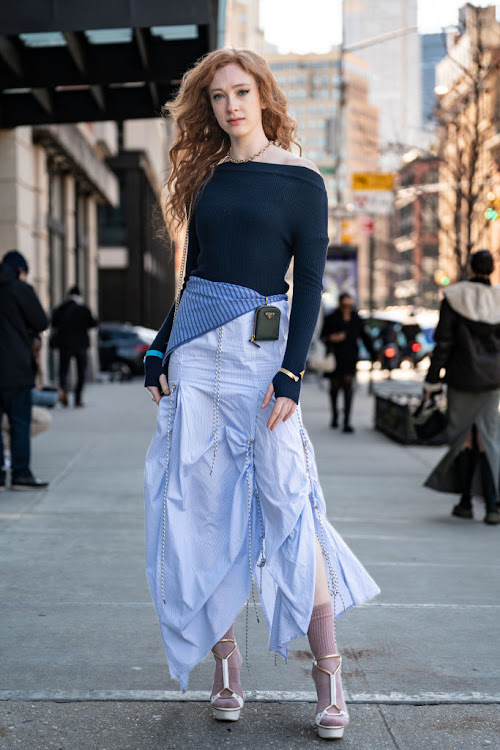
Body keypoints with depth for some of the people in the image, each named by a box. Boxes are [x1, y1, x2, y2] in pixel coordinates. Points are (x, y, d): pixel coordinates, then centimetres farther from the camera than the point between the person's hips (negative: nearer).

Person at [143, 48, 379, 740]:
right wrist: (159, 354, 8)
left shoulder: (301, 180, 1)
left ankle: (328, 672, 0)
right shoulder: (207, 178, 14)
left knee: (288, 503, -8)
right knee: (202, 506, 1)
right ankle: (223, 657, 11)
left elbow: (310, 285, -4)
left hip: (261, 346, -4)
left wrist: (291, 371, -13)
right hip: (195, 346, 5)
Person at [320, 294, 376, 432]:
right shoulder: (331, 319, -1)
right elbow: (322, 337, 0)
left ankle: (347, 422, -17)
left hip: (350, 358, 0)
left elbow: (365, 338, 13)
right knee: (335, 387, 11)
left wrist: (374, 356, 12)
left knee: (348, 387, -12)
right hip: (334, 358, 0)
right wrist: (332, 338, -22)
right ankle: (335, 416, 33)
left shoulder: (356, 319, 5)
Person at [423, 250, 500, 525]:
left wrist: (432, 380, -3)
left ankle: (465, 502, 14)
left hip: (461, 378, -2)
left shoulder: (454, 298, -8)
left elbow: (443, 342, -8)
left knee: (462, 437, 10)